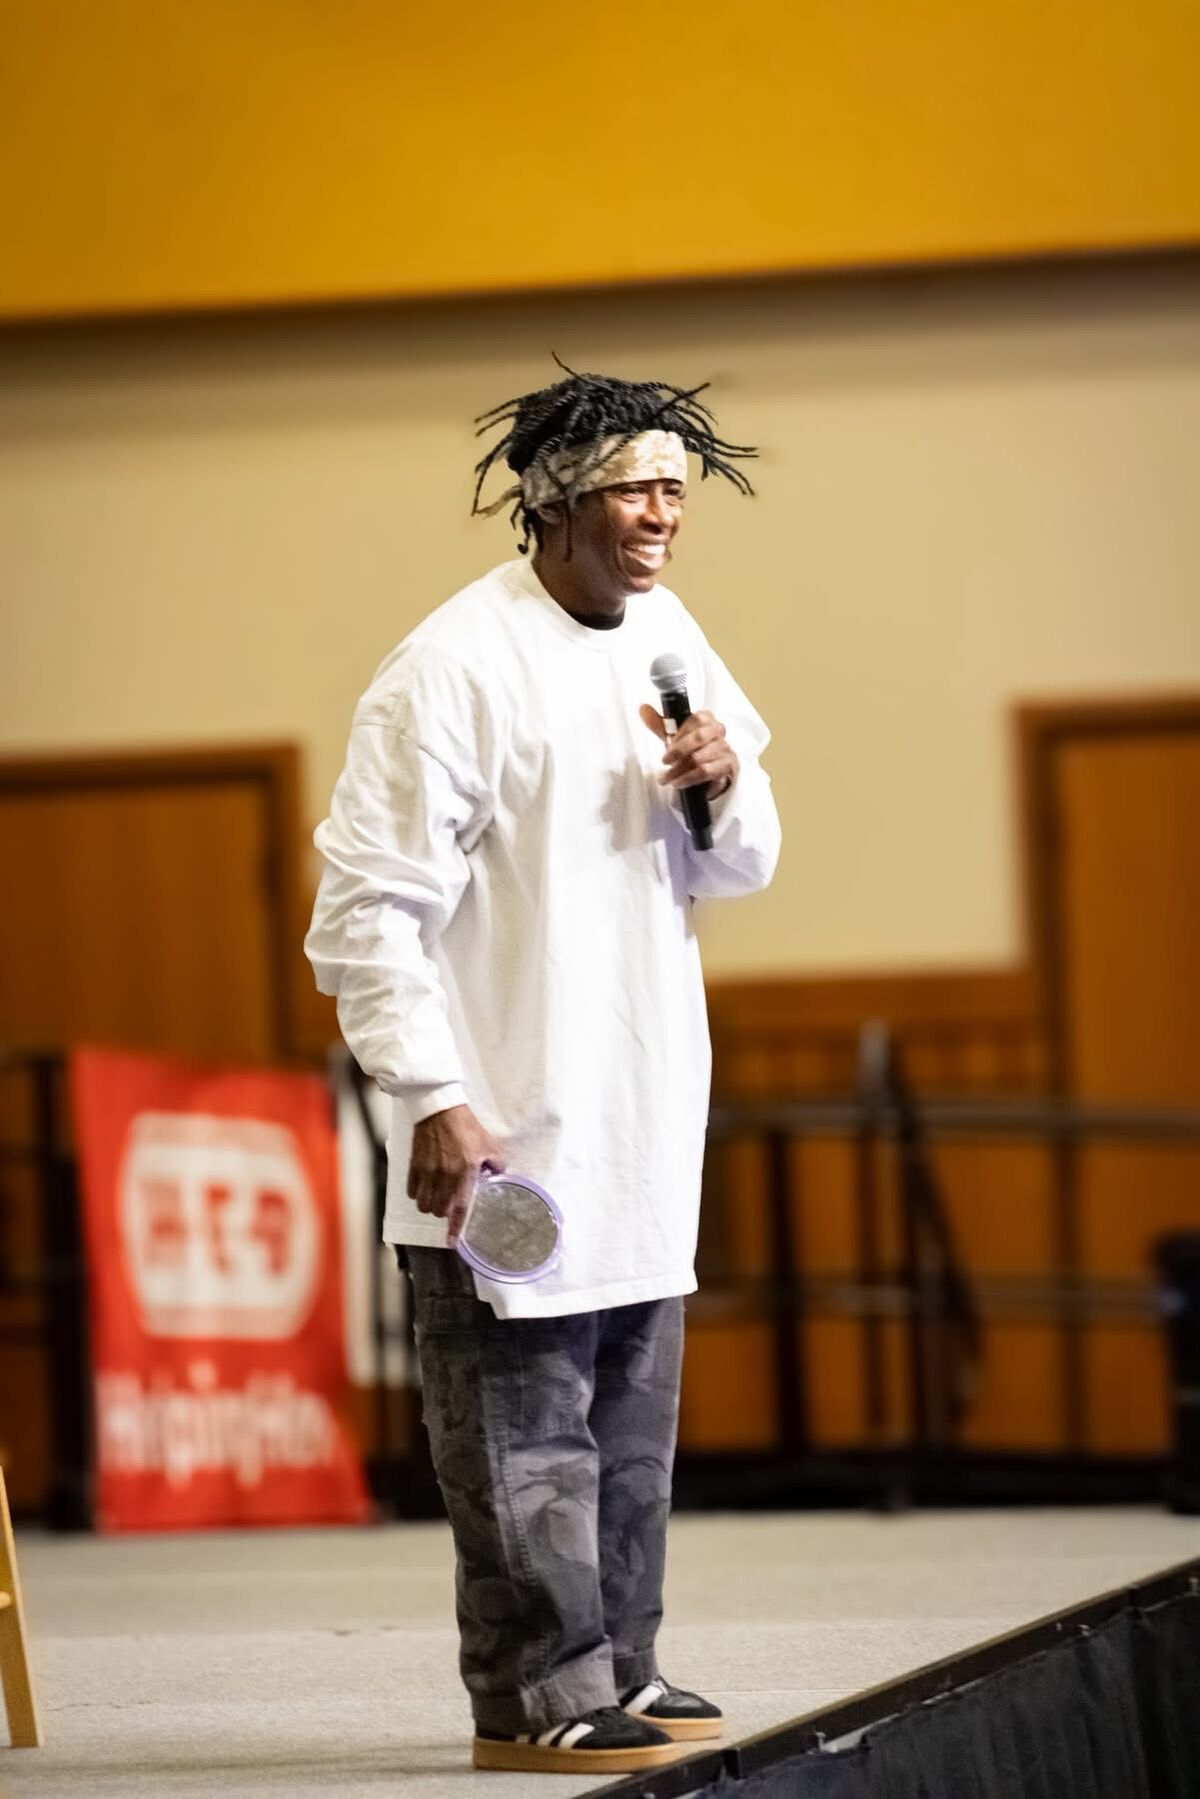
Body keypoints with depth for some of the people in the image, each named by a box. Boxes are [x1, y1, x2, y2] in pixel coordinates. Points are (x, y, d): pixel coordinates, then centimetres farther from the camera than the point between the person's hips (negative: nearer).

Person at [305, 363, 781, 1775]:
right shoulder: (455, 670, -14)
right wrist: (432, 1099, -20)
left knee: (631, 1423, 14)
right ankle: (537, 1697, 0)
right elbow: (368, 905, -16)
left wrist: (726, 794, -4)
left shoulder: (665, 638, 10)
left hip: (642, 1123, 8)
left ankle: (617, 1669, 23)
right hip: (507, 1128, -8)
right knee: (523, 1429, -5)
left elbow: (736, 872, 19)